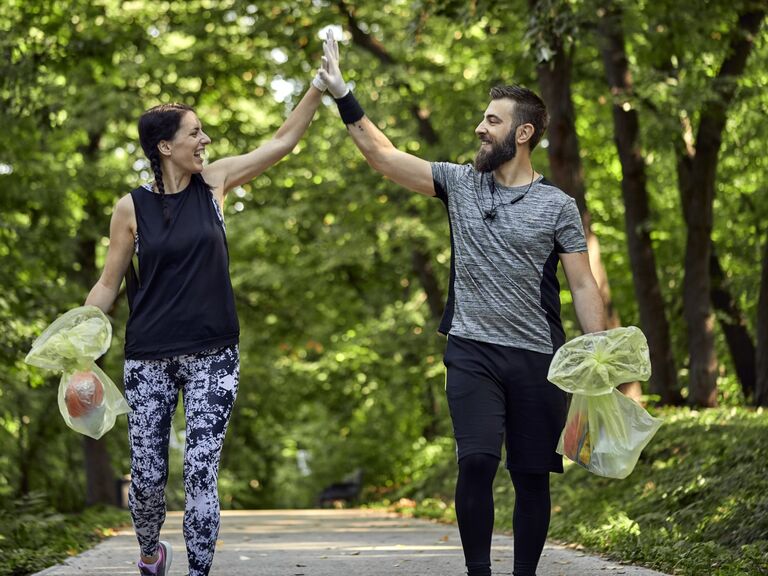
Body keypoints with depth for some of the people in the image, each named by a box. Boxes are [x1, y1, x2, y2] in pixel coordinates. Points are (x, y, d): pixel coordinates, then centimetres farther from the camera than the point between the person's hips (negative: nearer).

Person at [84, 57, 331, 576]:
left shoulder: (214, 182, 3)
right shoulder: (132, 207, -2)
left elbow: (284, 141, 5)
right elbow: (109, 285, 5)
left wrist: (320, 85, -3)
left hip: (212, 356, 1)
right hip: (149, 357, -1)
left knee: (201, 473, -6)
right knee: (147, 477, 3)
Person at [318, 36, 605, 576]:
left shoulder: (557, 206, 1)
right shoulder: (460, 183, 7)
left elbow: (584, 287, -1)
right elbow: (383, 155, 6)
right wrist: (342, 94, 1)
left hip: (537, 357, -1)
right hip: (472, 351, 1)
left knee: (532, 474, 4)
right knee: (476, 461, -15)